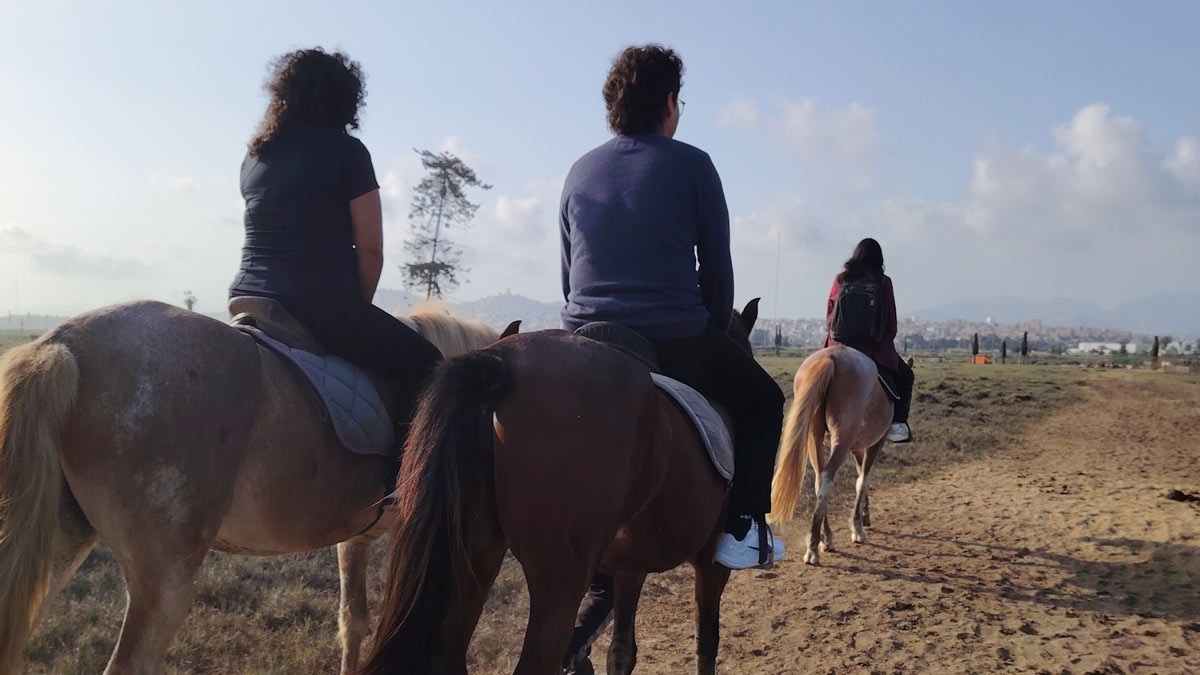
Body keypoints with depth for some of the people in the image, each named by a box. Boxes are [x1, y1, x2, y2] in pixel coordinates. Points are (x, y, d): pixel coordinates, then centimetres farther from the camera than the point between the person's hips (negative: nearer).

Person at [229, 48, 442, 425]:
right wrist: (359, 309, 9)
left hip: (248, 300, 7)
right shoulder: (347, 150, -4)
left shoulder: (255, 155, 15)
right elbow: (370, 249, -7)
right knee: (422, 364, 5)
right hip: (323, 306, -7)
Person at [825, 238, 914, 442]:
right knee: (904, 375, 19)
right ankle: (897, 422, 4)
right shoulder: (883, 282, -3)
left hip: (839, 346, 3)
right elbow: (891, 321, 0)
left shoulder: (840, 280, 3)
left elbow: (829, 314, 9)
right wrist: (886, 341, 16)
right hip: (873, 347, -2)